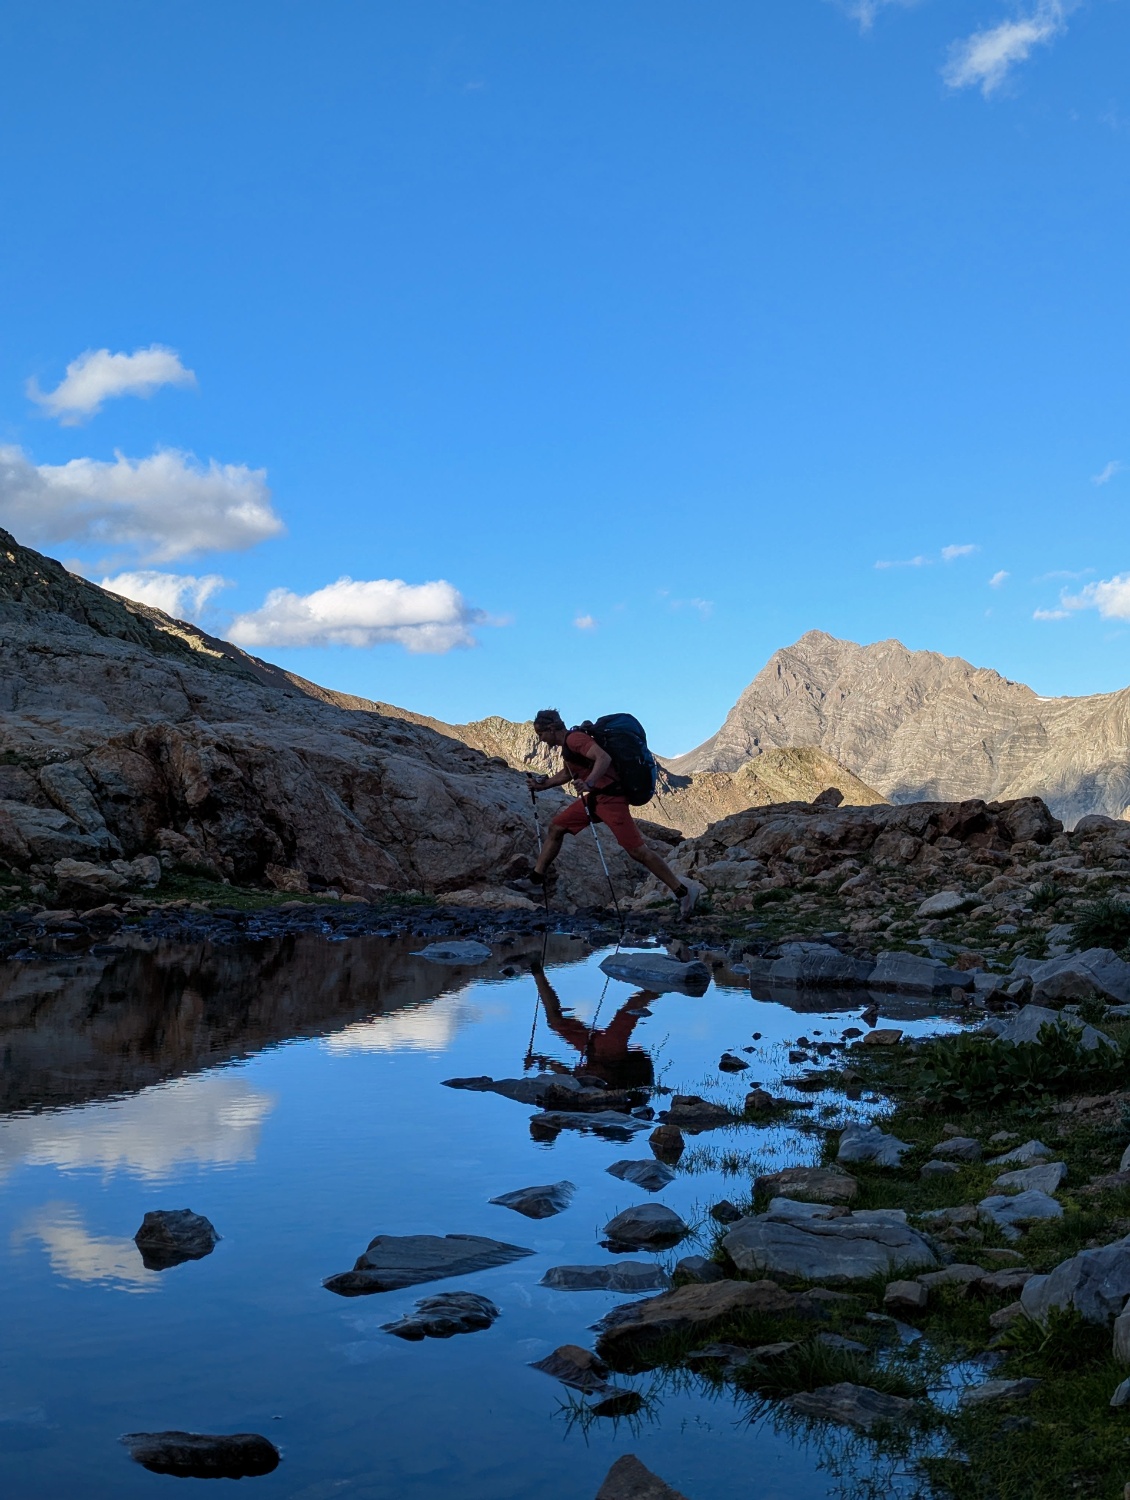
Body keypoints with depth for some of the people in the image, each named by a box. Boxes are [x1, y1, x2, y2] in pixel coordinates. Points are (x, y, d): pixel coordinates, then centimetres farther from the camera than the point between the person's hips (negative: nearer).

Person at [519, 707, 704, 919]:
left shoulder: (574, 738, -16)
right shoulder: (567, 744, 16)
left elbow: (604, 757, -30)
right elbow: (567, 773, 33)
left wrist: (589, 783, -44)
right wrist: (542, 784, 24)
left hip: (610, 798, -11)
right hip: (594, 796, 11)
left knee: (637, 850, -14)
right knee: (556, 828, 14)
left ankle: (683, 891, -11)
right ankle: (536, 877, 23)